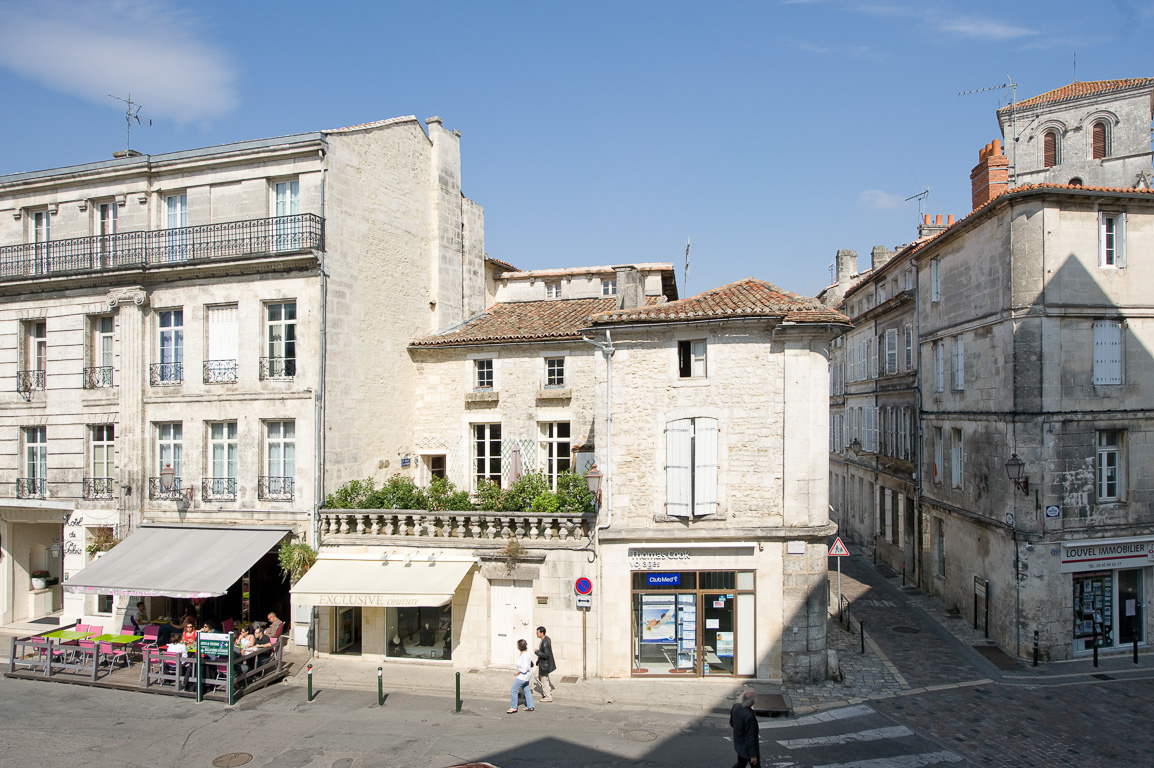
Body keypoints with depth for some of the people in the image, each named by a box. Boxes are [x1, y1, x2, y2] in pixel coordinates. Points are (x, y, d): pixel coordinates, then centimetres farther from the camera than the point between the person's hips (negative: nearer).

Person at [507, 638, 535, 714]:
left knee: (513, 690, -1)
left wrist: (517, 672, -18)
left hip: (522, 675, -10)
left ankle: (513, 708, 6)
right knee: (526, 690, 18)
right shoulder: (527, 652, 2)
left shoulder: (524, 655, -27)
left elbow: (525, 667, -29)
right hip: (525, 675, 10)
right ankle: (530, 706, 25)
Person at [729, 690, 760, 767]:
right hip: (748, 747, -7)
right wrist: (753, 755, -18)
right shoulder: (749, 716, -35)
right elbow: (749, 737, -27)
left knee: (741, 763, 27)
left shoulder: (735, 707, -12)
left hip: (738, 743, 7)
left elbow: (731, 723, 5)